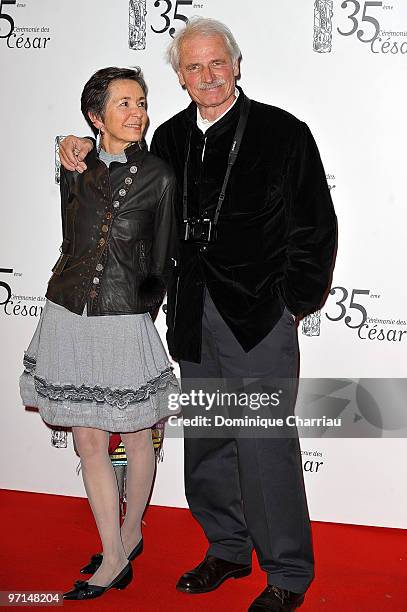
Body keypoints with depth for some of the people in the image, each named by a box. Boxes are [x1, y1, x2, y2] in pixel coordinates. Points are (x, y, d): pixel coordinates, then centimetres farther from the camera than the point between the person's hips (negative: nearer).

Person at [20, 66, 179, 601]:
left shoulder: (158, 176, -5)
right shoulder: (75, 167, 2)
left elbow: (162, 257, 3)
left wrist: (142, 307, 7)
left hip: (123, 323, -3)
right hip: (69, 317, 3)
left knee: (136, 437, 12)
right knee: (89, 442, 7)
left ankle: (130, 533, 35)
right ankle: (115, 559, 20)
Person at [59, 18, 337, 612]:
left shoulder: (283, 132, -5)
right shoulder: (170, 138, 9)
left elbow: (317, 228, -3)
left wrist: (292, 302, -6)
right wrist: (86, 161, 6)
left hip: (260, 316, -5)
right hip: (194, 317, 5)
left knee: (265, 445, -3)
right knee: (205, 441, 14)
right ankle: (228, 549, 34)